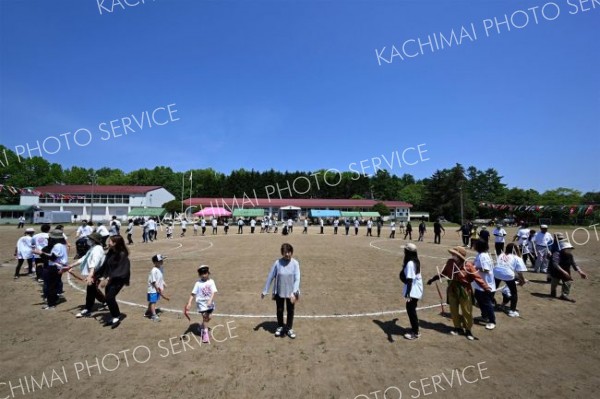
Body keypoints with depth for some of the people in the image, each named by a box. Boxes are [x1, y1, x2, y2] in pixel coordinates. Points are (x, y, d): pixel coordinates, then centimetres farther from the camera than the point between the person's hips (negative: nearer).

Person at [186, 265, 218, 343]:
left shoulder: (211, 281, -6)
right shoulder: (198, 283, -8)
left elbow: (213, 292, -15)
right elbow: (193, 294, -9)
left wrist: (210, 300, -29)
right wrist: (189, 303, -18)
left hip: (210, 303, 3)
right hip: (201, 303, -3)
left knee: (207, 318, 16)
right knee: (205, 317, -6)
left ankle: (202, 328, 44)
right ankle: (205, 334, 8)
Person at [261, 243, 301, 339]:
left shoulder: (295, 263, -13)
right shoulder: (277, 263, -11)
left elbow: (297, 279, -15)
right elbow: (270, 277, -4)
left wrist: (294, 293, -26)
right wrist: (264, 291, 0)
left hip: (291, 293, 0)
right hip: (279, 292, 1)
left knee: (290, 311, 15)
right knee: (279, 310, 17)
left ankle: (289, 328, 36)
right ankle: (280, 327, 41)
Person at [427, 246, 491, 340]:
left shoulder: (468, 265, -19)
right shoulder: (450, 262, -6)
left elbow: (476, 277, -16)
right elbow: (443, 273, 8)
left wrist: (485, 287, -26)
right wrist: (433, 279, 14)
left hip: (464, 290, -4)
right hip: (452, 289, 4)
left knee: (466, 311, 9)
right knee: (453, 310, 14)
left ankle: (468, 330, 27)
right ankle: (458, 327, 34)